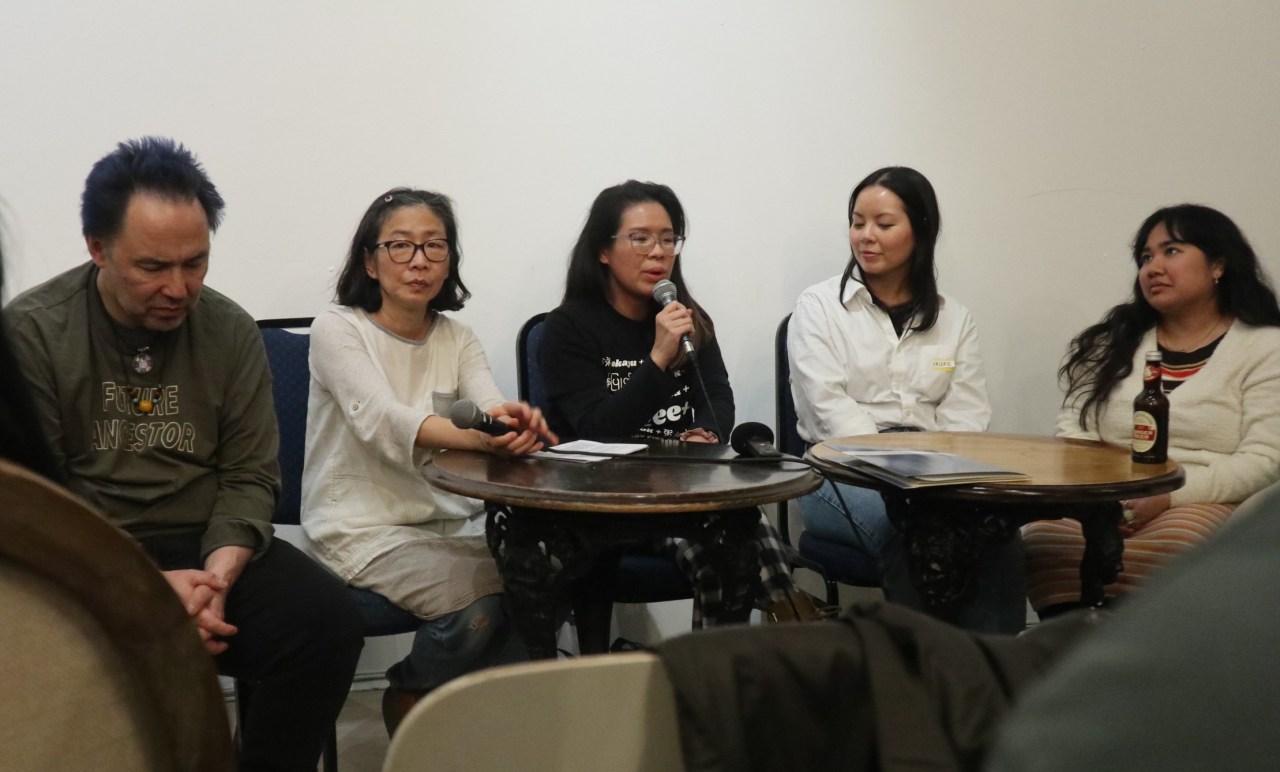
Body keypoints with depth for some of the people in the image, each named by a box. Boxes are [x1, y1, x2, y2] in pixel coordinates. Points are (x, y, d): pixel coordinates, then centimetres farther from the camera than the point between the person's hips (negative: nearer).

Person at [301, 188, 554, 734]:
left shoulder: (457, 339, 9)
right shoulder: (338, 329, -6)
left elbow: (491, 408, -10)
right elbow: (382, 419, -24)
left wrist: (515, 426, -37)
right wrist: (476, 436, -43)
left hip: (446, 519, 5)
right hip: (361, 527, -5)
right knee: (480, 602, -27)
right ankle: (410, 701, 6)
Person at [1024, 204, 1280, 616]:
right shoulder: (1112, 341, 20)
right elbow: (1073, 430, 12)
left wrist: (1167, 495, -16)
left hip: (1202, 503, -3)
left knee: (1146, 559, -38)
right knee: (1044, 540, -32)